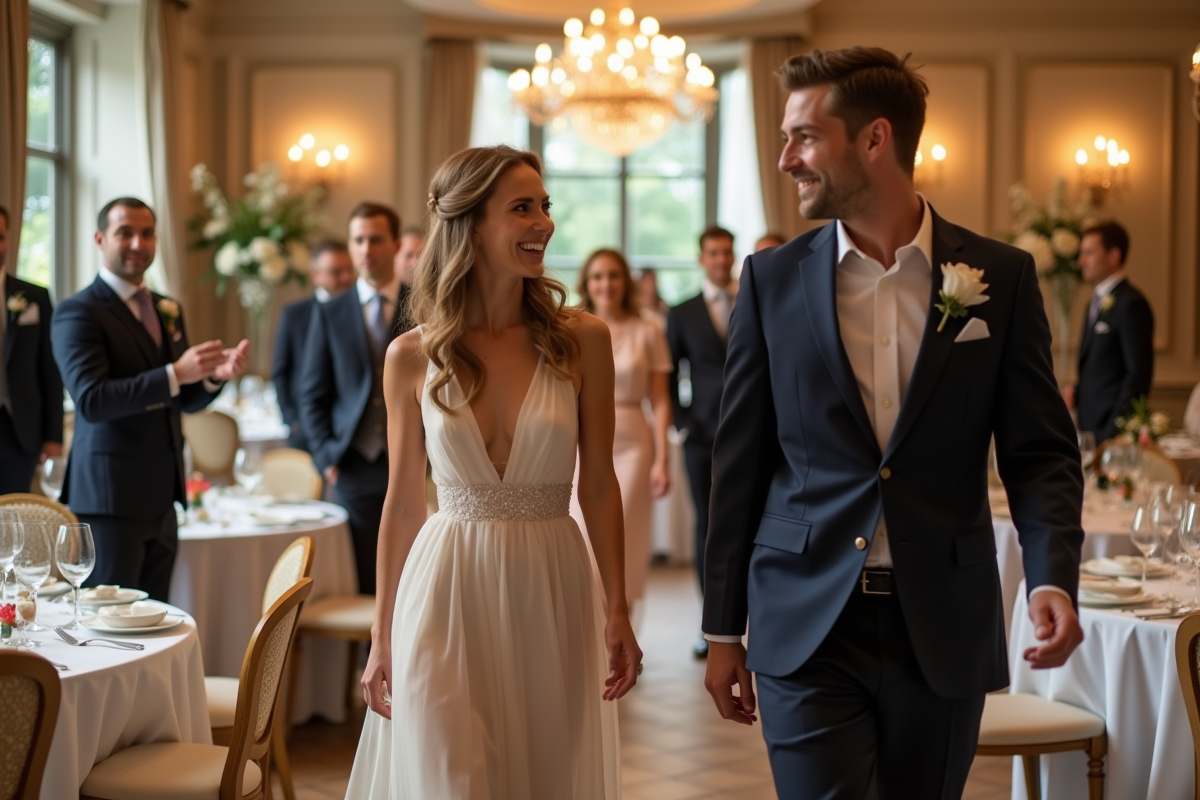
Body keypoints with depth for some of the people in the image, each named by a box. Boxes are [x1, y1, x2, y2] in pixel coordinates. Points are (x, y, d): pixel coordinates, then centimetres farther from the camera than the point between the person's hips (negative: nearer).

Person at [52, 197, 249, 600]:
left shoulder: (168, 309, 15)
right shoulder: (77, 312, -8)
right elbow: (91, 401, -21)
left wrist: (216, 374, -5)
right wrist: (175, 374, -27)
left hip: (161, 497, 7)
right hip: (110, 498, -7)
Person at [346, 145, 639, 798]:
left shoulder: (581, 340, -2)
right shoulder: (413, 358, -1)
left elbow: (598, 486, 2)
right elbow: (403, 503, 5)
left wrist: (618, 612, -2)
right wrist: (382, 637, 6)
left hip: (551, 597, 1)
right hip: (446, 597, -1)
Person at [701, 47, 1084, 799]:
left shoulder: (1002, 277, 0)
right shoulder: (773, 280, 2)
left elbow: (1041, 451, 2)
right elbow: (740, 462, 4)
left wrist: (1053, 576, -16)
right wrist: (724, 630, 5)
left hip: (944, 630, 1)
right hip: (807, 626, 0)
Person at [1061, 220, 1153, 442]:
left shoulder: (1131, 304, -11)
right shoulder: (1096, 303, 17)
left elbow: (1139, 373, -14)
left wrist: (1115, 431, -17)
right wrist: (1076, 391, 4)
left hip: (1113, 427, -8)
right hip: (1090, 425, 8)